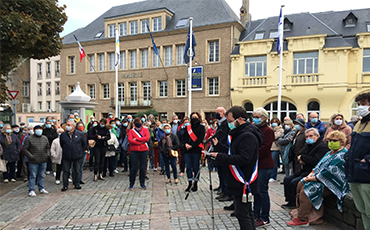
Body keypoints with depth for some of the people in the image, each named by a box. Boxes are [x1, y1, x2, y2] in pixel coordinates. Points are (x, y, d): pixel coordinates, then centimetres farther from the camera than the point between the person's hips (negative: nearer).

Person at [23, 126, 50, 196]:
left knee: (41, 176, 14)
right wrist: (30, 156, -13)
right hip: (33, 161, -4)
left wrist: (48, 154, 4)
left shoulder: (45, 138, 11)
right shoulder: (29, 138, -3)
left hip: (43, 161, 5)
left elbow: (48, 147, 20)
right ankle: (31, 190, 9)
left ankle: (41, 189, 26)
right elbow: (25, 149, -4)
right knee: (33, 176, -1)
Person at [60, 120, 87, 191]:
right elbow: (61, 144, 16)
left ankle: (77, 184, 22)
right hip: (66, 156, 1)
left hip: (77, 156, -1)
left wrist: (82, 151, 6)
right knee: (66, 171, 5)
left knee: (77, 171, 9)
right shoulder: (63, 135, 2)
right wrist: (65, 151, 12)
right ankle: (65, 186, 16)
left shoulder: (80, 134, -3)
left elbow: (84, 143, 7)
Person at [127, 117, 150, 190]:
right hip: (134, 151, -1)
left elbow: (147, 138, -9)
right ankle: (131, 184, 13)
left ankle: (142, 183, 18)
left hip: (144, 151, 1)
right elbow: (130, 140, -9)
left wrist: (136, 139, -10)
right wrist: (141, 143, -11)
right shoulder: (131, 131, 6)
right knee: (133, 168, 1)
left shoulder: (145, 130, 9)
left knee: (143, 168, 5)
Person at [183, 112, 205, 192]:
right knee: (188, 167, 3)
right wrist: (185, 144, -11)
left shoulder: (201, 127, 4)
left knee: (196, 167, 1)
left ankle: (195, 184, 12)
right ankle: (190, 184, 13)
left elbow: (200, 139, -8)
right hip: (188, 150, 4)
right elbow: (185, 137, 10)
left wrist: (192, 145, -16)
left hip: (196, 150, -4)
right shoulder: (188, 127, 17)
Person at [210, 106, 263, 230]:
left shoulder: (248, 136, -19)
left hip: (244, 183, -11)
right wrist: (218, 145, 10)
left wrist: (220, 157, -24)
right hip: (241, 182, 11)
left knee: (242, 214, -4)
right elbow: (233, 153, 18)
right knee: (247, 212, 19)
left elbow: (243, 159, -29)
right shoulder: (240, 134, 14)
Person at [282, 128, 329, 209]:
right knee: (287, 179, 3)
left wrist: (302, 157, -12)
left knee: (294, 182, -22)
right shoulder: (308, 145, 15)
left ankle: (296, 204, -5)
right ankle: (290, 202, 8)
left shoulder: (322, 146, -14)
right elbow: (300, 155, 19)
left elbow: (315, 161, -25)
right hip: (304, 170, 10)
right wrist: (300, 160, -7)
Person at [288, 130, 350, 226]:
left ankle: (302, 220, -18)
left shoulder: (342, 156, -16)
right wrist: (311, 174, -3)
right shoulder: (330, 153, 16)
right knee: (301, 184, -5)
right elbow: (319, 165, 16)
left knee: (306, 189, -26)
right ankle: (301, 212, 3)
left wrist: (312, 179, -18)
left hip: (333, 185, -10)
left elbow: (330, 173, -22)